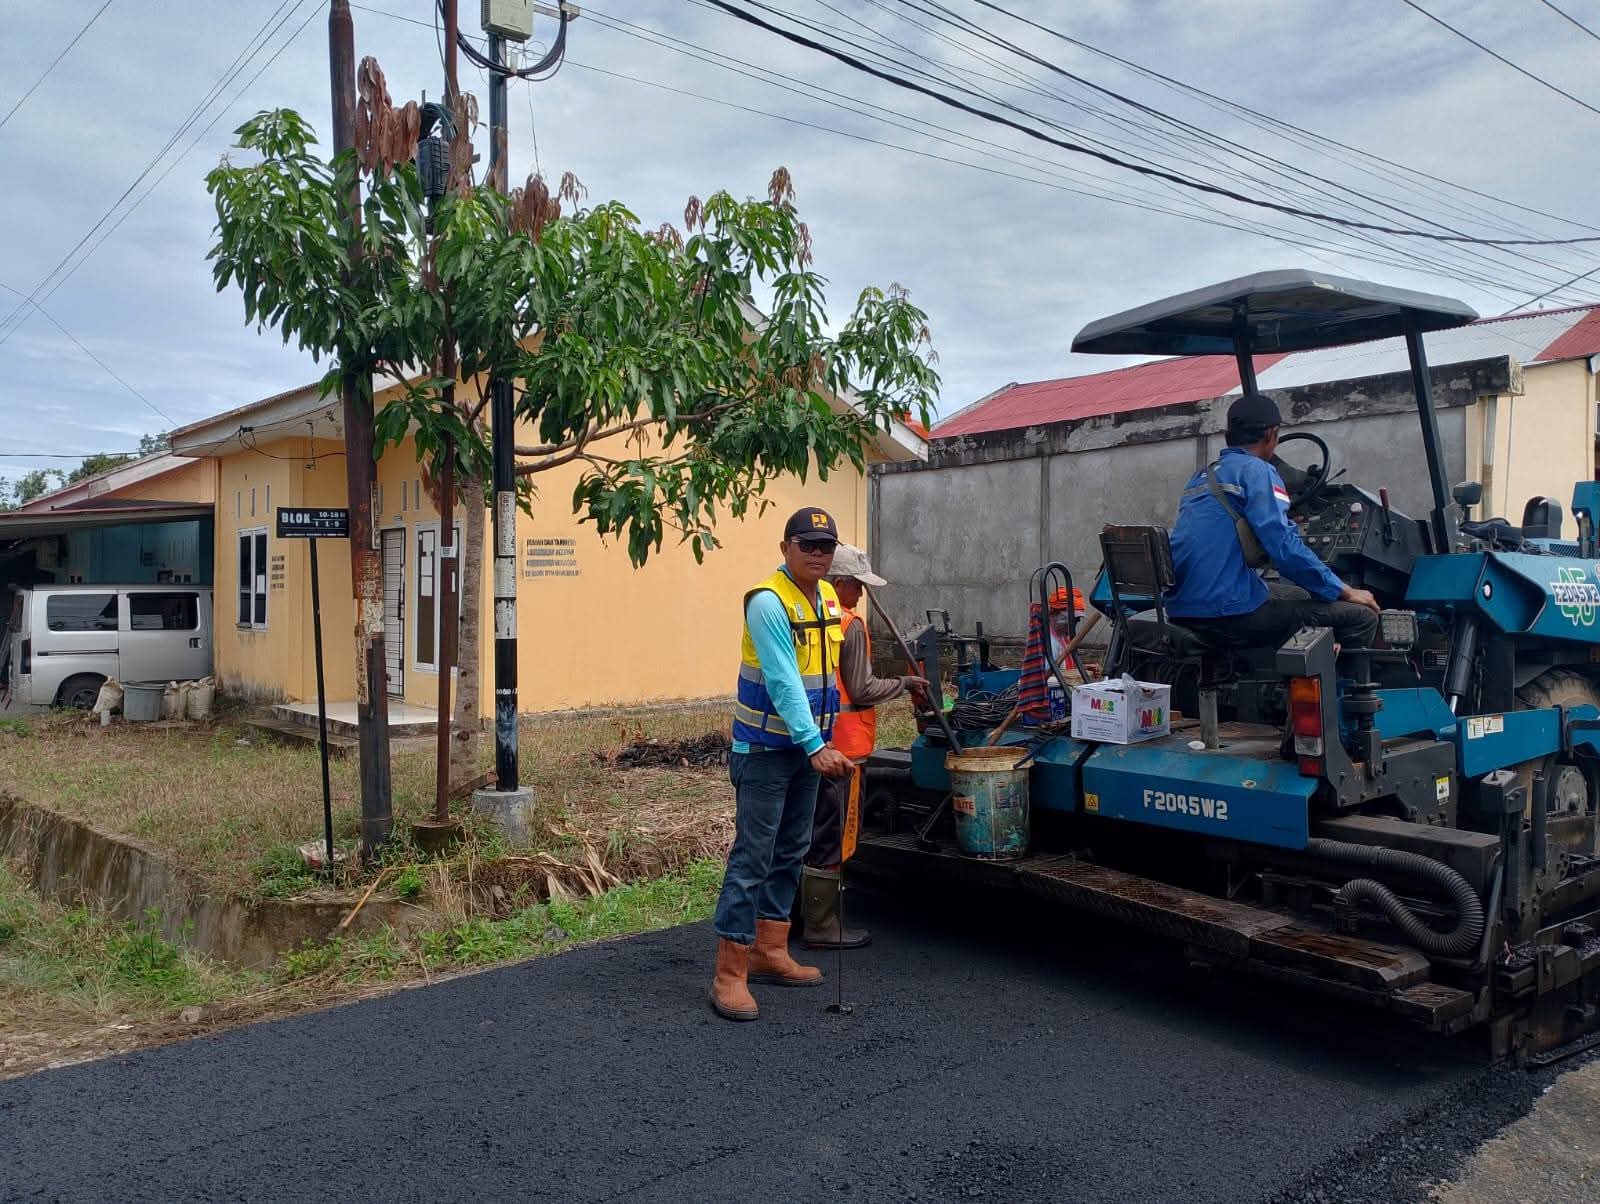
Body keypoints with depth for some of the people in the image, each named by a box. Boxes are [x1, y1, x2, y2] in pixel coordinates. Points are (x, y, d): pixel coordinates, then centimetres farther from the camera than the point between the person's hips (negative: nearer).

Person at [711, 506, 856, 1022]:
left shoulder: (828, 598, 7)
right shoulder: (768, 602, -19)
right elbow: (783, 683, -26)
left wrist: (821, 742, 14)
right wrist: (816, 747, -32)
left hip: (807, 746, 9)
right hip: (766, 748, -8)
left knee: (790, 854, 15)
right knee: (752, 857, -7)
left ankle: (769, 952, 27)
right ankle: (729, 974, -1)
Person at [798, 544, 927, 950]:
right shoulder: (850, 625, -14)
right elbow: (862, 691, -15)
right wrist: (904, 684, -1)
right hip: (842, 746, -8)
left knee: (807, 832, 17)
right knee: (830, 839, 0)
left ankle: (800, 916, 27)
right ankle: (822, 928, 8)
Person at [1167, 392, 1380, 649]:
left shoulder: (1201, 477, 19)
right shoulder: (1256, 470, -5)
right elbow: (1285, 547, -15)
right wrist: (1345, 592, -5)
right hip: (1227, 610, -9)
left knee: (1301, 595, 30)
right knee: (1361, 617, -3)